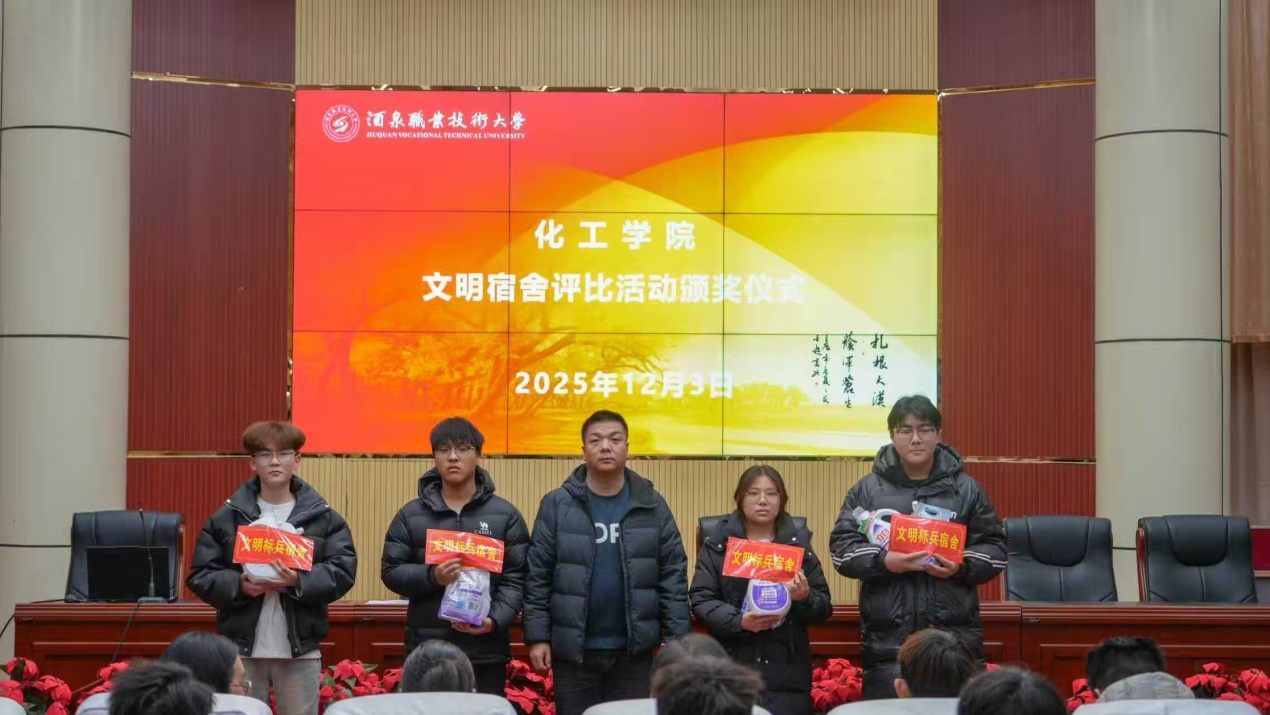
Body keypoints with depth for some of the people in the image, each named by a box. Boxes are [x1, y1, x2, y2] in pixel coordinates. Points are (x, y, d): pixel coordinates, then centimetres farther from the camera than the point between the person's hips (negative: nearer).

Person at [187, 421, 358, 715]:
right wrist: (238, 586, -17)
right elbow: (200, 575, 1)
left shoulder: (323, 517, 3)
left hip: (300, 650, 0)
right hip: (241, 649, 0)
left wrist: (299, 581, -22)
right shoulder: (227, 517, 3)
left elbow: (343, 572, -5)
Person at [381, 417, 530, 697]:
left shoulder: (505, 515, 6)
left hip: (485, 651, -1)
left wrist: (495, 619, -16)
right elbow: (391, 571, 6)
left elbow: (515, 578, 1)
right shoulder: (411, 515, 9)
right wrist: (431, 576, -14)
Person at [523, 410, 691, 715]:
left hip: (634, 649, 1)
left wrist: (676, 639, -3)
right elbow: (538, 576, -1)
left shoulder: (652, 505, 2)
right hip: (573, 649, -1)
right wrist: (537, 637, -6)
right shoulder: (557, 505, -2)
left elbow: (673, 575, 3)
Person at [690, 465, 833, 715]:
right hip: (732, 666, -1)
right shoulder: (717, 544, 6)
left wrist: (805, 599, -14)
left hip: (786, 669, 1)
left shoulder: (798, 544, 10)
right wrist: (738, 622, -17)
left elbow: (824, 608, 9)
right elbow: (700, 599, -2)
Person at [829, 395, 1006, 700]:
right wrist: (884, 561, -16)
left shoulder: (966, 489, 10)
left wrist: (963, 566, -11)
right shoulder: (867, 490, 8)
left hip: (956, 638, 1)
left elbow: (995, 549, 10)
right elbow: (842, 548, 3)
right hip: (888, 639, 0)